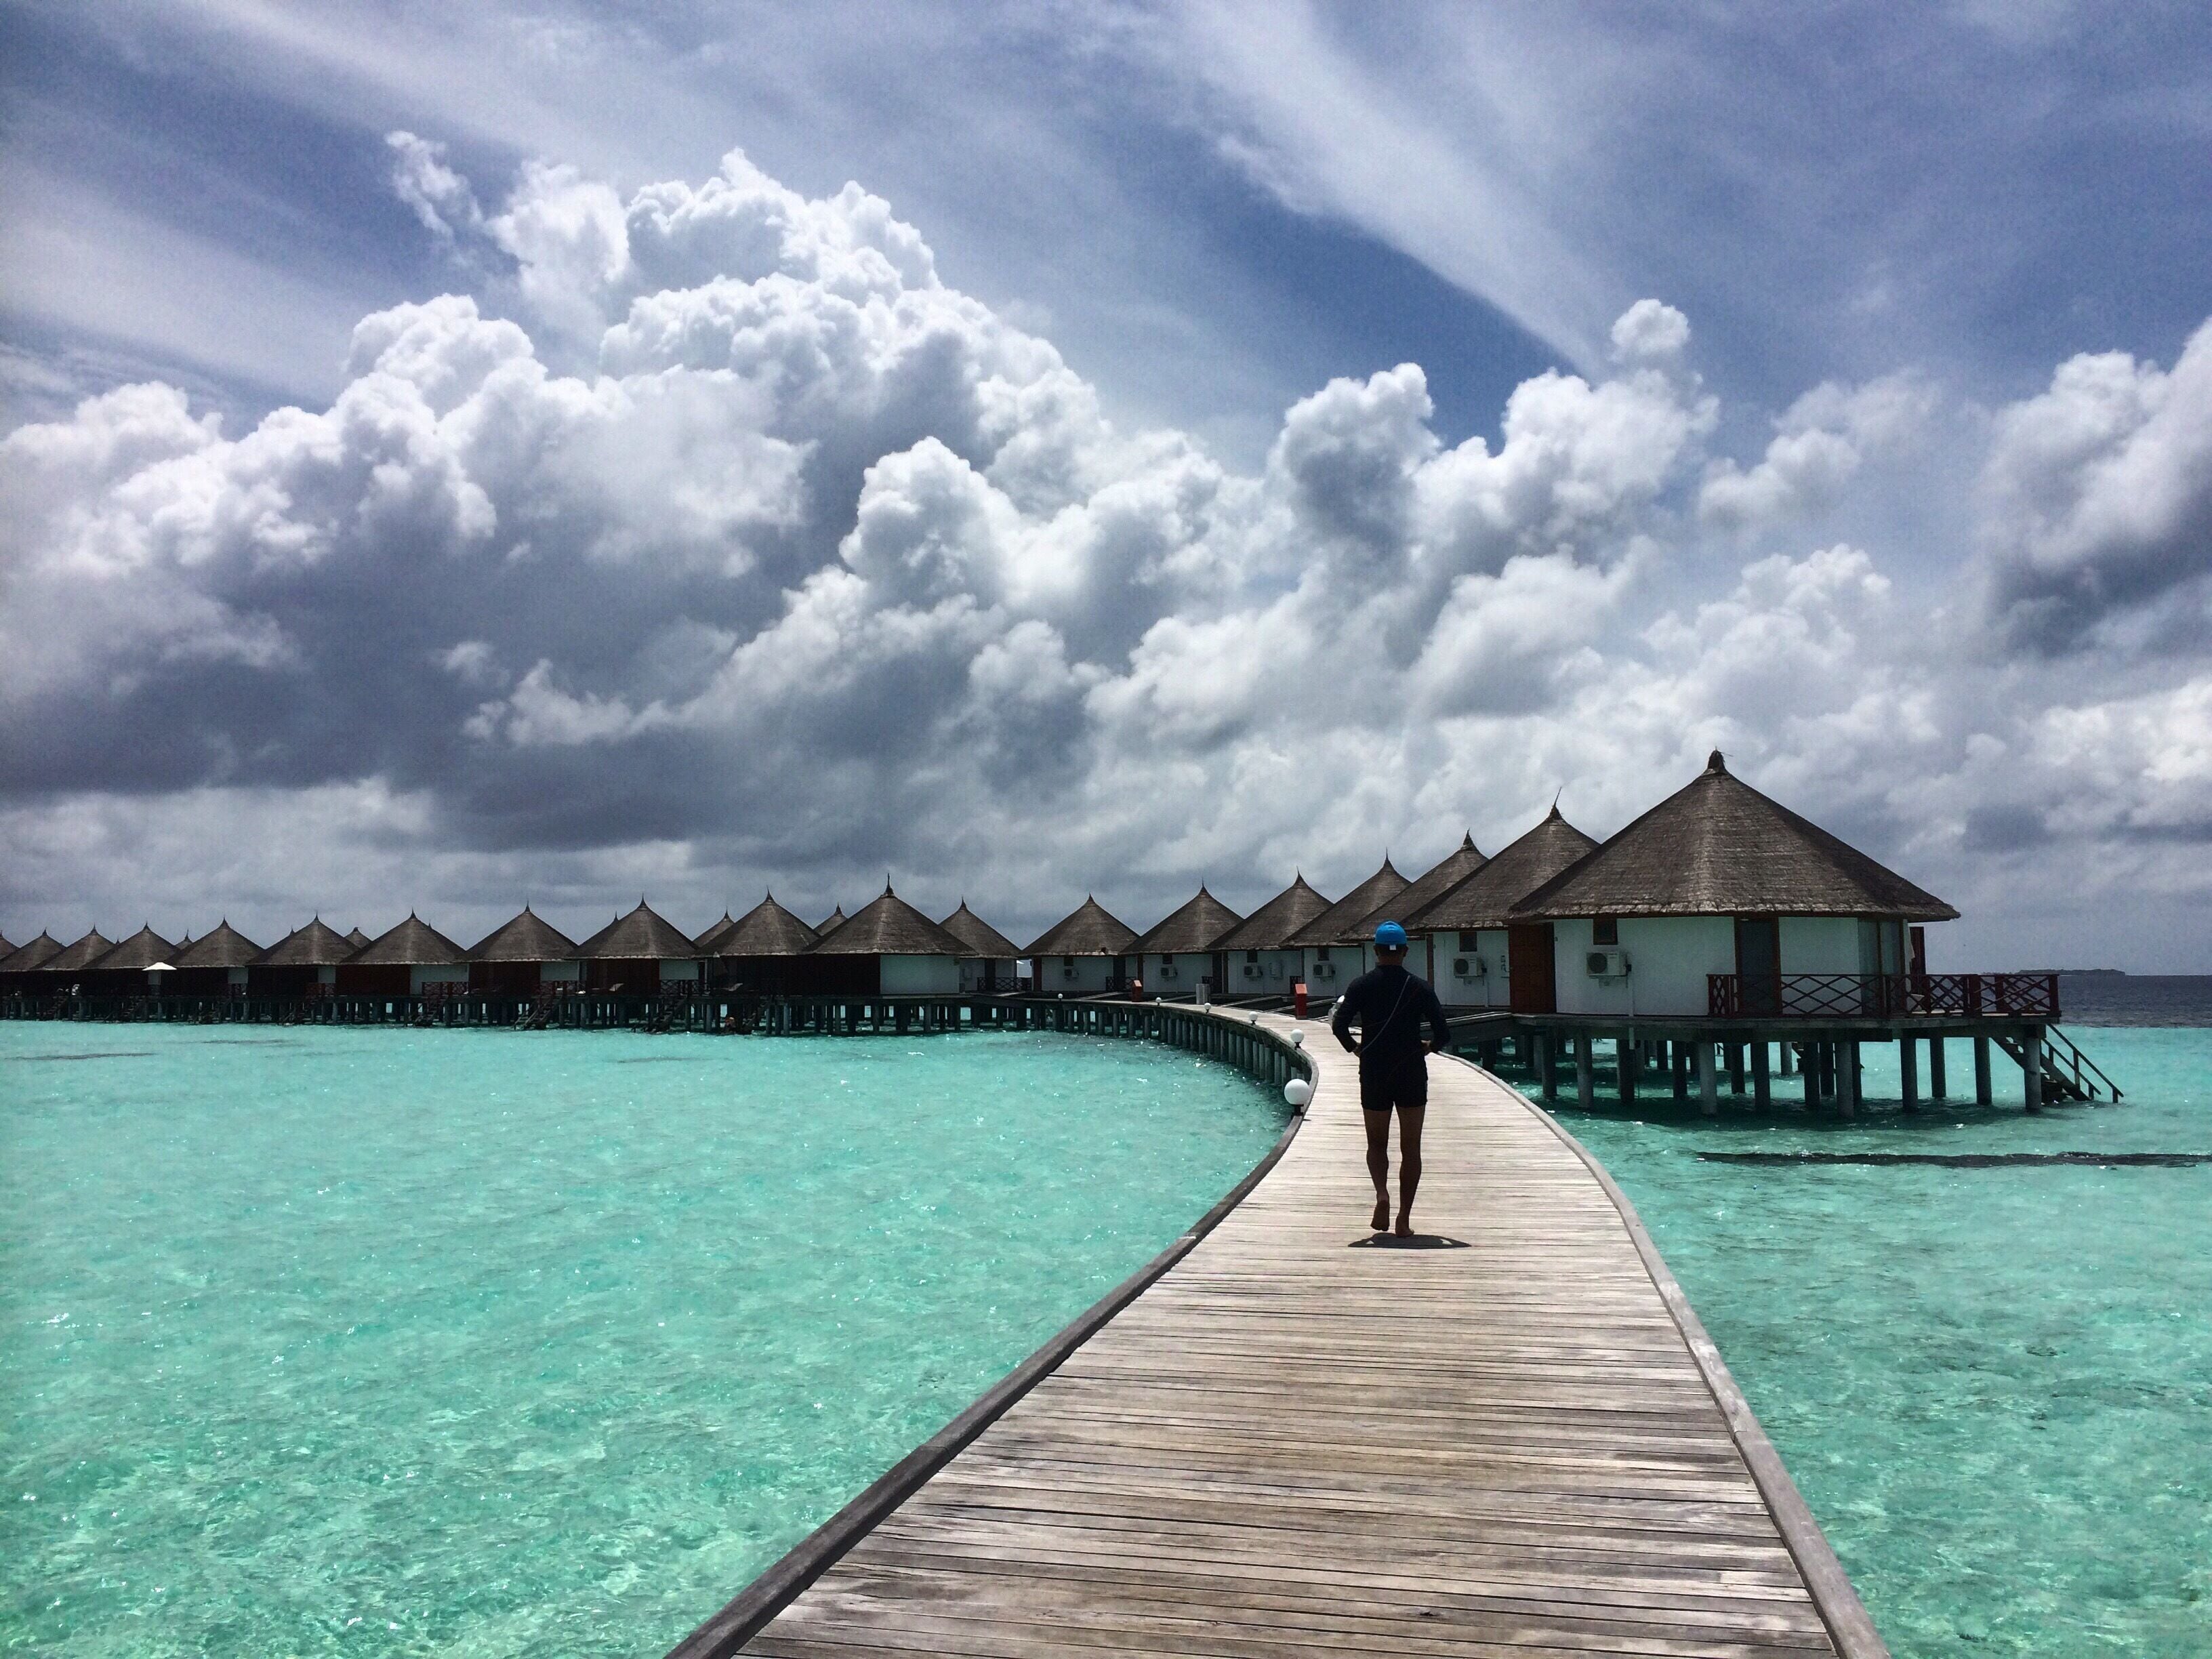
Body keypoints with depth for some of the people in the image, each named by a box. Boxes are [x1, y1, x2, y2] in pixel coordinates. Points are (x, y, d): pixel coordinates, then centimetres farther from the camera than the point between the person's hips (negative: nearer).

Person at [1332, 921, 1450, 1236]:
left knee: (1377, 1143, 15)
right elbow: (1443, 1033, -8)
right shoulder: (1420, 987, -2)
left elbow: (1339, 1024, -15)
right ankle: (1404, 1220, 3)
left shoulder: (1361, 986, -3)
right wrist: (1430, 1047, 12)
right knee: (1410, 1148, 7)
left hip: (1374, 1075, 0)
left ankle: (1382, 1193, -12)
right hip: (1412, 1074, 0)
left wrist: (1353, 1048, 3)